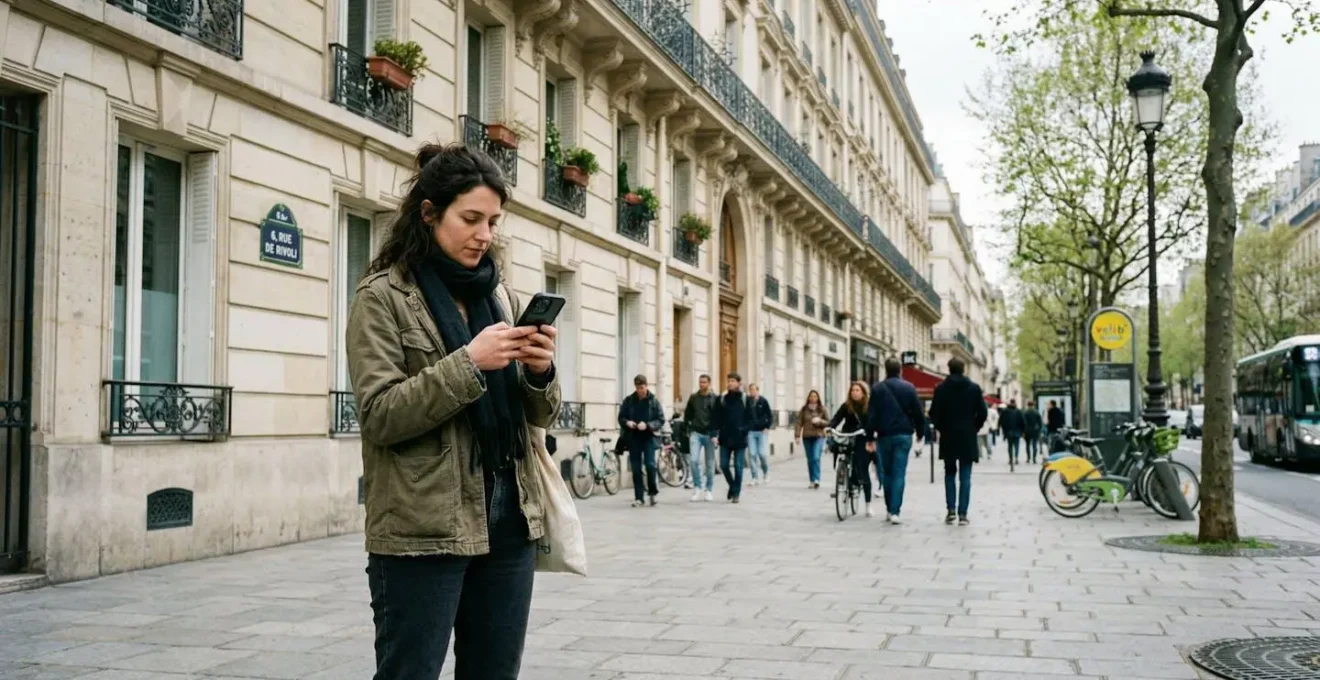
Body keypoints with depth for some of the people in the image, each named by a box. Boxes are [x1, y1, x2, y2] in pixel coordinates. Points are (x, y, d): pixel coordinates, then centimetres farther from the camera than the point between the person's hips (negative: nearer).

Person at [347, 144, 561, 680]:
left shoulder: (500, 295, 13)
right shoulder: (383, 296, -3)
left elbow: (540, 417, 13)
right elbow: (380, 415, -12)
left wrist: (540, 371, -8)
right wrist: (469, 363, -21)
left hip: (509, 521, 6)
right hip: (424, 530, -5)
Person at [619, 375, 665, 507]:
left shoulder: (654, 401, -1)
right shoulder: (628, 400, 5)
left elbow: (661, 420, -2)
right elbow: (621, 417, 11)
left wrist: (647, 425, -18)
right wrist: (627, 422, -11)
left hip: (648, 437, -2)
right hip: (633, 438, 2)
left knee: (650, 464, -13)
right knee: (636, 469, 3)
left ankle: (652, 492, 8)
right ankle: (638, 498, 10)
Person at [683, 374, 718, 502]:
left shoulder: (715, 399, 0)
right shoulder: (693, 398, 8)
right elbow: (687, 415, 15)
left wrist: (715, 434, -8)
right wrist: (688, 430, 6)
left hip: (709, 434, -1)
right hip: (695, 433, 1)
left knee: (710, 464, 5)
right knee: (694, 460, -13)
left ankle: (708, 489, 16)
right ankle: (697, 487, -2)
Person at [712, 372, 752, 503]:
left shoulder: (745, 399, -1)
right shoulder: (722, 399, 5)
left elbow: (750, 418, 0)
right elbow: (717, 418, 5)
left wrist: (744, 431, -12)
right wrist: (716, 434, -3)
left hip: (739, 439, -2)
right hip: (725, 438, 3)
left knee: (738, 466, 0)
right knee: (723, 465, 3)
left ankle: (736, 493, 9)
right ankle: (732, 486, 27)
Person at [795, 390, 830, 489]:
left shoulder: (822, 409, 3)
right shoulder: (804, 409, 6)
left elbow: (828, 422, 5)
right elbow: (799, 423, 2)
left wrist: (819, 421, -13)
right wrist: (797, 435, -7)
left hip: (819, 437, -2)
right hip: (807, 437, 2)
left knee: (816, 457, -17)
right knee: (810, 459, 7)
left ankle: (816, 479, -18)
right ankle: (811, 481, 14)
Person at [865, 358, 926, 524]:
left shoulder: (877, 388, 0)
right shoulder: (909, 388, 0)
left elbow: (871, 414, -3)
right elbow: (918, 412, 1)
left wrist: (870, 436, 2)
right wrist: (920, 432, 14)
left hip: (884, 435, 1)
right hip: (904, 435, -1)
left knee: (887, 473, 14)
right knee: (899, 474, -2)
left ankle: (889, 509, 18)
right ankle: (895, 511, -10)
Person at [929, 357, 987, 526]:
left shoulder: (941, 389, -4)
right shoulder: (974, 388, -2)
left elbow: (934, 413, -5)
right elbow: (982, 413, -3)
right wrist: (974, 428, 11)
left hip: (948, 438, 0)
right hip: (968, 438, 0)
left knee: (950, 474, 13)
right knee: (965, 477, 2)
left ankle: (951, 510, 2)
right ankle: (962, 514, -3)